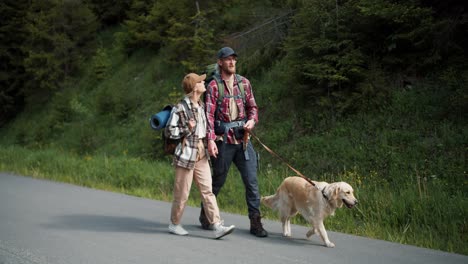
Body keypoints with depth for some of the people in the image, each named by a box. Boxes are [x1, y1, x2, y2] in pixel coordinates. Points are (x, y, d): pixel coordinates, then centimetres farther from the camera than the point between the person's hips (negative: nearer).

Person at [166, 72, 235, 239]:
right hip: (186, 155, -7)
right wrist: (187, 129, -16)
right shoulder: (180, 108, -12)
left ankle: (217, 226, -4)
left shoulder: (202, 106, 11)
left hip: (201, 154, 7)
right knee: (182, 193, 3)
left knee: (207, 190, 0)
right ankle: (174, 224, 20)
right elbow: (169, 131, -10)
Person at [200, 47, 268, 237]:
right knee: (218, 180, 8)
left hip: (243, 139, 3)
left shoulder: (244, 82, 9)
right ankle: (205, 215, 29)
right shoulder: (214, 85, -4)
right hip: (223, 140, -3)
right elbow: (209, 114, -9)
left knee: (251, 181, -1)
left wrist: (252, 121, -8)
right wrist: (210, 139, -19)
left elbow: (252, 106, 14)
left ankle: (255, 222, 4)